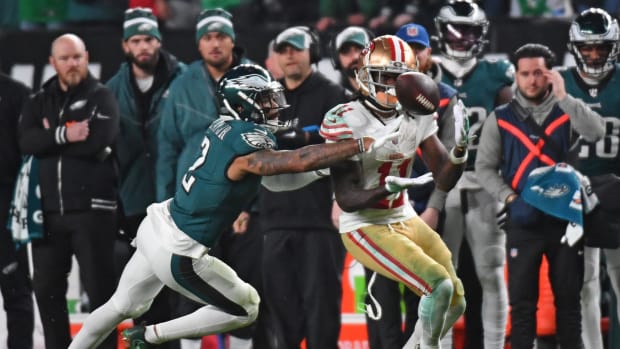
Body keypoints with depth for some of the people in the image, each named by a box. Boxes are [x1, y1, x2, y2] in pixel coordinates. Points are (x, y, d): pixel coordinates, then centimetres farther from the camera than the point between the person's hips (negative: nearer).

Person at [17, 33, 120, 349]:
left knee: (99, 287, -1)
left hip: (91, 208, -5)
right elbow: (27, 142, -5)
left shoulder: (101, 98, -1)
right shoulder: (38, 102, 13)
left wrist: (50, 139, -8)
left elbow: (97, 142, -18)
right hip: (48, 210, 5)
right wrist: (64, 136, -18)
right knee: (46, 288, 9)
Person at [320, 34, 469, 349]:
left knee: (455, 302, 5)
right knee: (439, 286, -21)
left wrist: (459, 154, -23)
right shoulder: (346, 122, -18)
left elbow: (444, 181, -2)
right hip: (365, 228, -7)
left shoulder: (417, 118, -1)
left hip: (405, 220, 7)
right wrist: (386, 190, -38)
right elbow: (347, 200, -20)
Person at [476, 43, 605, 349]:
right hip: (523, 221, 0)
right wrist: (509, 198, -9)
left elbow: (595, 133, -15)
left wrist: (562, 97, -18)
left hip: (565, 218, 0)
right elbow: (485, 166, 5)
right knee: (522, 302, 2)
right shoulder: (501, 118, 6)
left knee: (569, 299, 5)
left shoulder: (567, 111, 5)